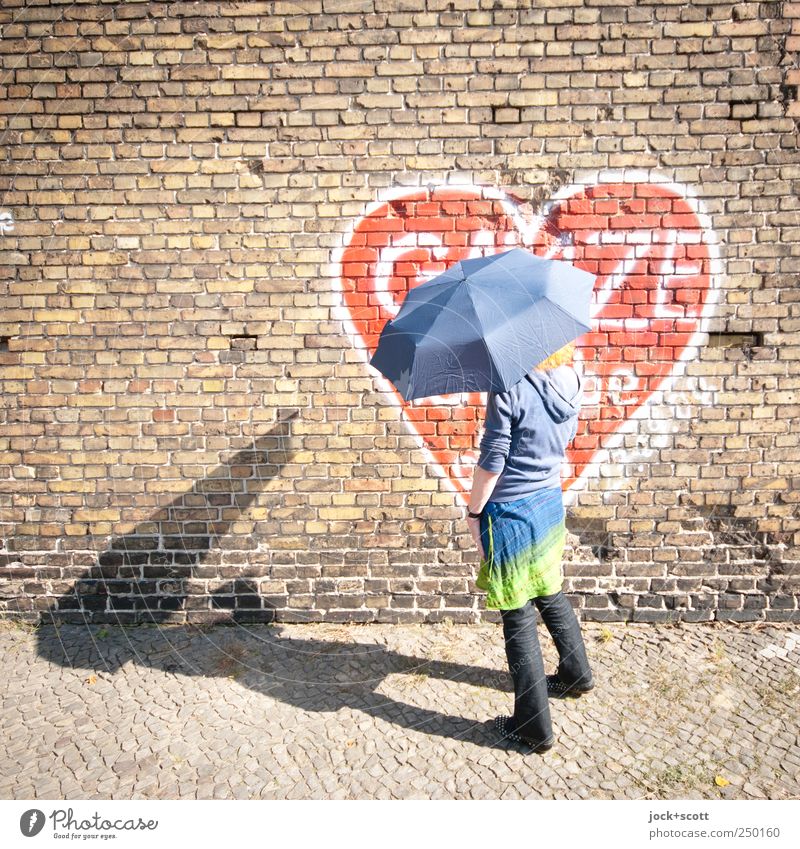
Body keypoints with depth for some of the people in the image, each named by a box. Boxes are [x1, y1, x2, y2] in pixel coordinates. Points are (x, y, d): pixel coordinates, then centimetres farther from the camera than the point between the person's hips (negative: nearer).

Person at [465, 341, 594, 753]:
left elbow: (491, 462, -18)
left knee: (517, 617, 6)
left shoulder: (509, 388, -22)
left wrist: (473, 512, -7)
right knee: (550, 595, 27)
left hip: (510, 514, -7)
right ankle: (576, 673, 48)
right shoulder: (571, 381, -2)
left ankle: (534, 726, 19)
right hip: (550, 503, 7)